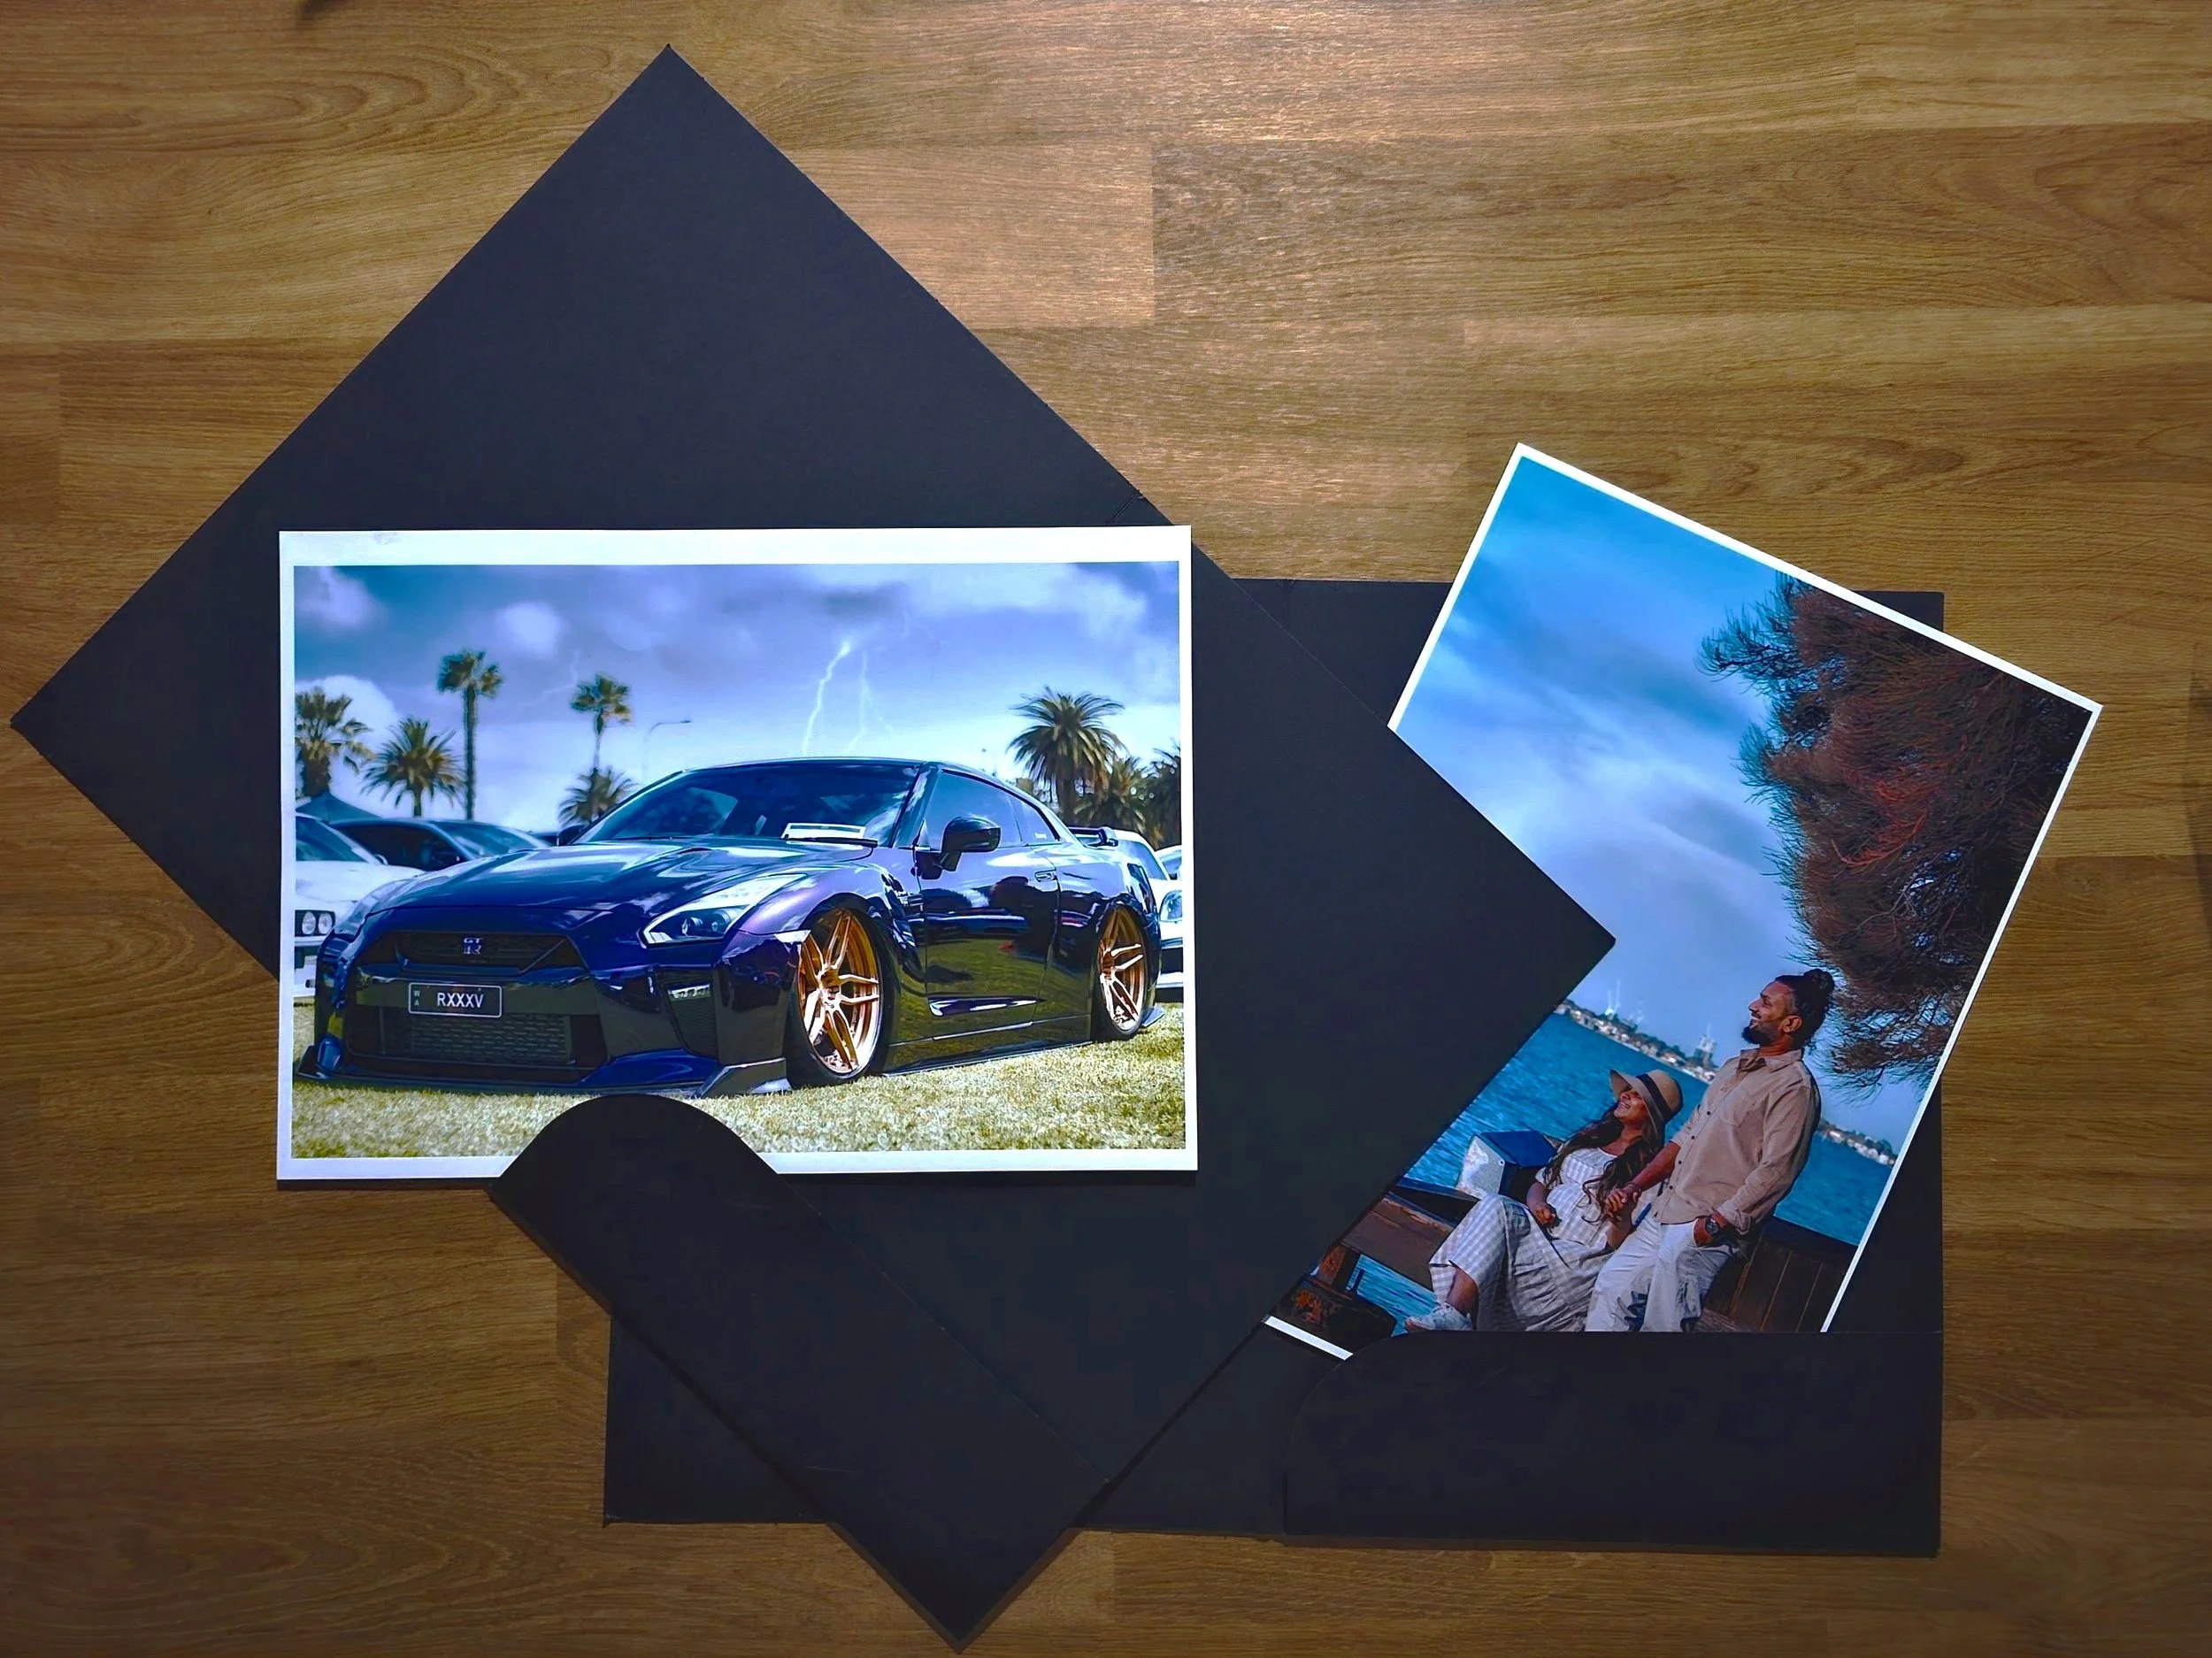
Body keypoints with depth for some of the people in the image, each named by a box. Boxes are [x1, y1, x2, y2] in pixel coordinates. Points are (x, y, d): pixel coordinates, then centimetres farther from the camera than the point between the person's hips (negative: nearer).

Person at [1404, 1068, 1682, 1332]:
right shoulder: (1586, 1140, 21)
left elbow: (1617, 1242, -5)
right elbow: (1540, 1182, 22)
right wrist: (1536, 1202, 1)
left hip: (1577, 1258, -6)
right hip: (1537, 1231, 6)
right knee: (1494, 1206, -27)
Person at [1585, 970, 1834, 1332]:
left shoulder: (1795, 1087, -12)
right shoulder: (1735, 1067, 16)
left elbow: (1775, 1172, -20)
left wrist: (1714, 1225, -20)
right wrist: (1635, 1186, 11)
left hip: (1703, 1233, -8)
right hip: (1662, 1216, 9)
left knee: (1662, 1322, -6)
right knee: (1609, 1294, 8)